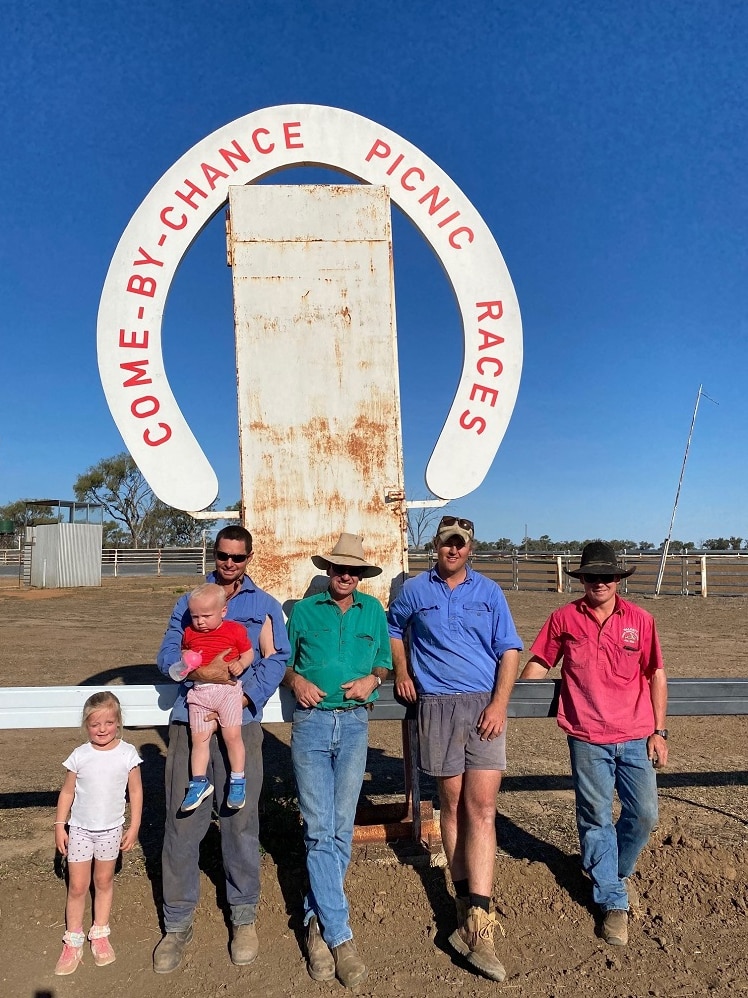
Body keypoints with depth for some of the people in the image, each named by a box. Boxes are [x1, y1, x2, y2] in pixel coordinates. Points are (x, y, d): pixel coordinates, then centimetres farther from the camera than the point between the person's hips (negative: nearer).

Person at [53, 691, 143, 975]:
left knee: (104, 881, 14)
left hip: (111, 830, 0)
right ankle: (73, 942, 21)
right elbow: (67, 792, -1)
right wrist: (59, 826, -2)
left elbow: (136, 791, -5)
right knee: (77, 886, 5)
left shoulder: (127, 754, -12)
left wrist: (134, 827, -3)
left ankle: (100, 934, 31)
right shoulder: (79, 756, -11)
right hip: (80, 829, 0)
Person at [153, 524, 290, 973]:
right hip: (190, 720, 1)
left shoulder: (265, 606, 11)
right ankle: (178, 923, 17)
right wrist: (200, 671, -14)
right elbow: (167, 654, 6)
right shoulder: (188, 602, 15)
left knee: (240, 820, 4)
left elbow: (277, 660, 1)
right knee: (183, 820, 2)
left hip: (240, 723, -1)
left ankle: (244, 916, 23)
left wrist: (249, 694, -14)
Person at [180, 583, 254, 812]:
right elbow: (184, 653, 24)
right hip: (199, 691, 3)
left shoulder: (235, 630, -1)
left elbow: (249, 652, 7)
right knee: (199, 737, 2)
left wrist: (241, 664, -13)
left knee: (232, 735, -7)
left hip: (227, 688, -3)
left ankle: (238, 781, 8)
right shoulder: (189, 633, 10)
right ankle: (199, 782, 13)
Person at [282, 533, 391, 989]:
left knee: (341, 829, 2)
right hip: (311, 720, -1)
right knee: (319, 829, -5)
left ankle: (317, 919, 20)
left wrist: (373, 679, -5)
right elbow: (282, 660, 13)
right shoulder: (304, 610, 8)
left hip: (354, 722, 1)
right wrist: (295, 680, -7)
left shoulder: (374, 611, 11)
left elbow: (385, 663, 16)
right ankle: (339, 934, 3)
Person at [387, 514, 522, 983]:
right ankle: (469, 906, 18)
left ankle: (477, 920, -7)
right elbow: (392, 629, 25)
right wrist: (401, 671, 10)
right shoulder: (414, 591, 8)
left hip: (484, 705, 0)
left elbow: (510, 650, 4)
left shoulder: (489, 592, 8)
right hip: (437, 706, 0)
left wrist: (500, 703, -7)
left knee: (482, 808, -8)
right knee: (453, 805, 6)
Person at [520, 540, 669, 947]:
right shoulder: (563, 618, -1)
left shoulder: (640, 619, 1)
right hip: (587, 739, -1)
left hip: (636, 737, 2)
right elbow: (538, 665, 7)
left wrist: (659, 732, 4)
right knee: (596, 819, 6)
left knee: (644, 814, 8)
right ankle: (614, 902, 22)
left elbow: (656, 675, 6)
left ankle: (618, 870, 37)